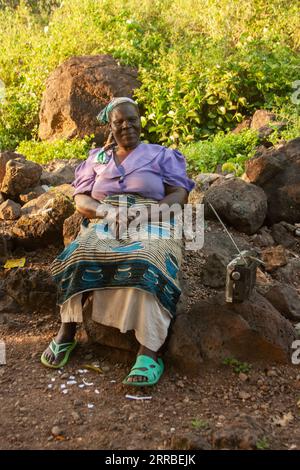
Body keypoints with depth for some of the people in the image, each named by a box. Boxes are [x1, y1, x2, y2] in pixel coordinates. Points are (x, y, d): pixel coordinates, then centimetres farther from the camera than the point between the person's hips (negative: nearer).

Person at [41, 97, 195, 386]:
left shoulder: (162, 155, 17)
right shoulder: (97, 158, 22)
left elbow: (179, 194, 5)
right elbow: (81, 199, 12)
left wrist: (148, 211, -14)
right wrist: (106, 210, -11)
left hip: (151, 224, -2)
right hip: (104, 223, 2)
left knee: (145, 266, -37)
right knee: (80, 256, -32)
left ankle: (149, 352, -41)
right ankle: (67, 332, -19)